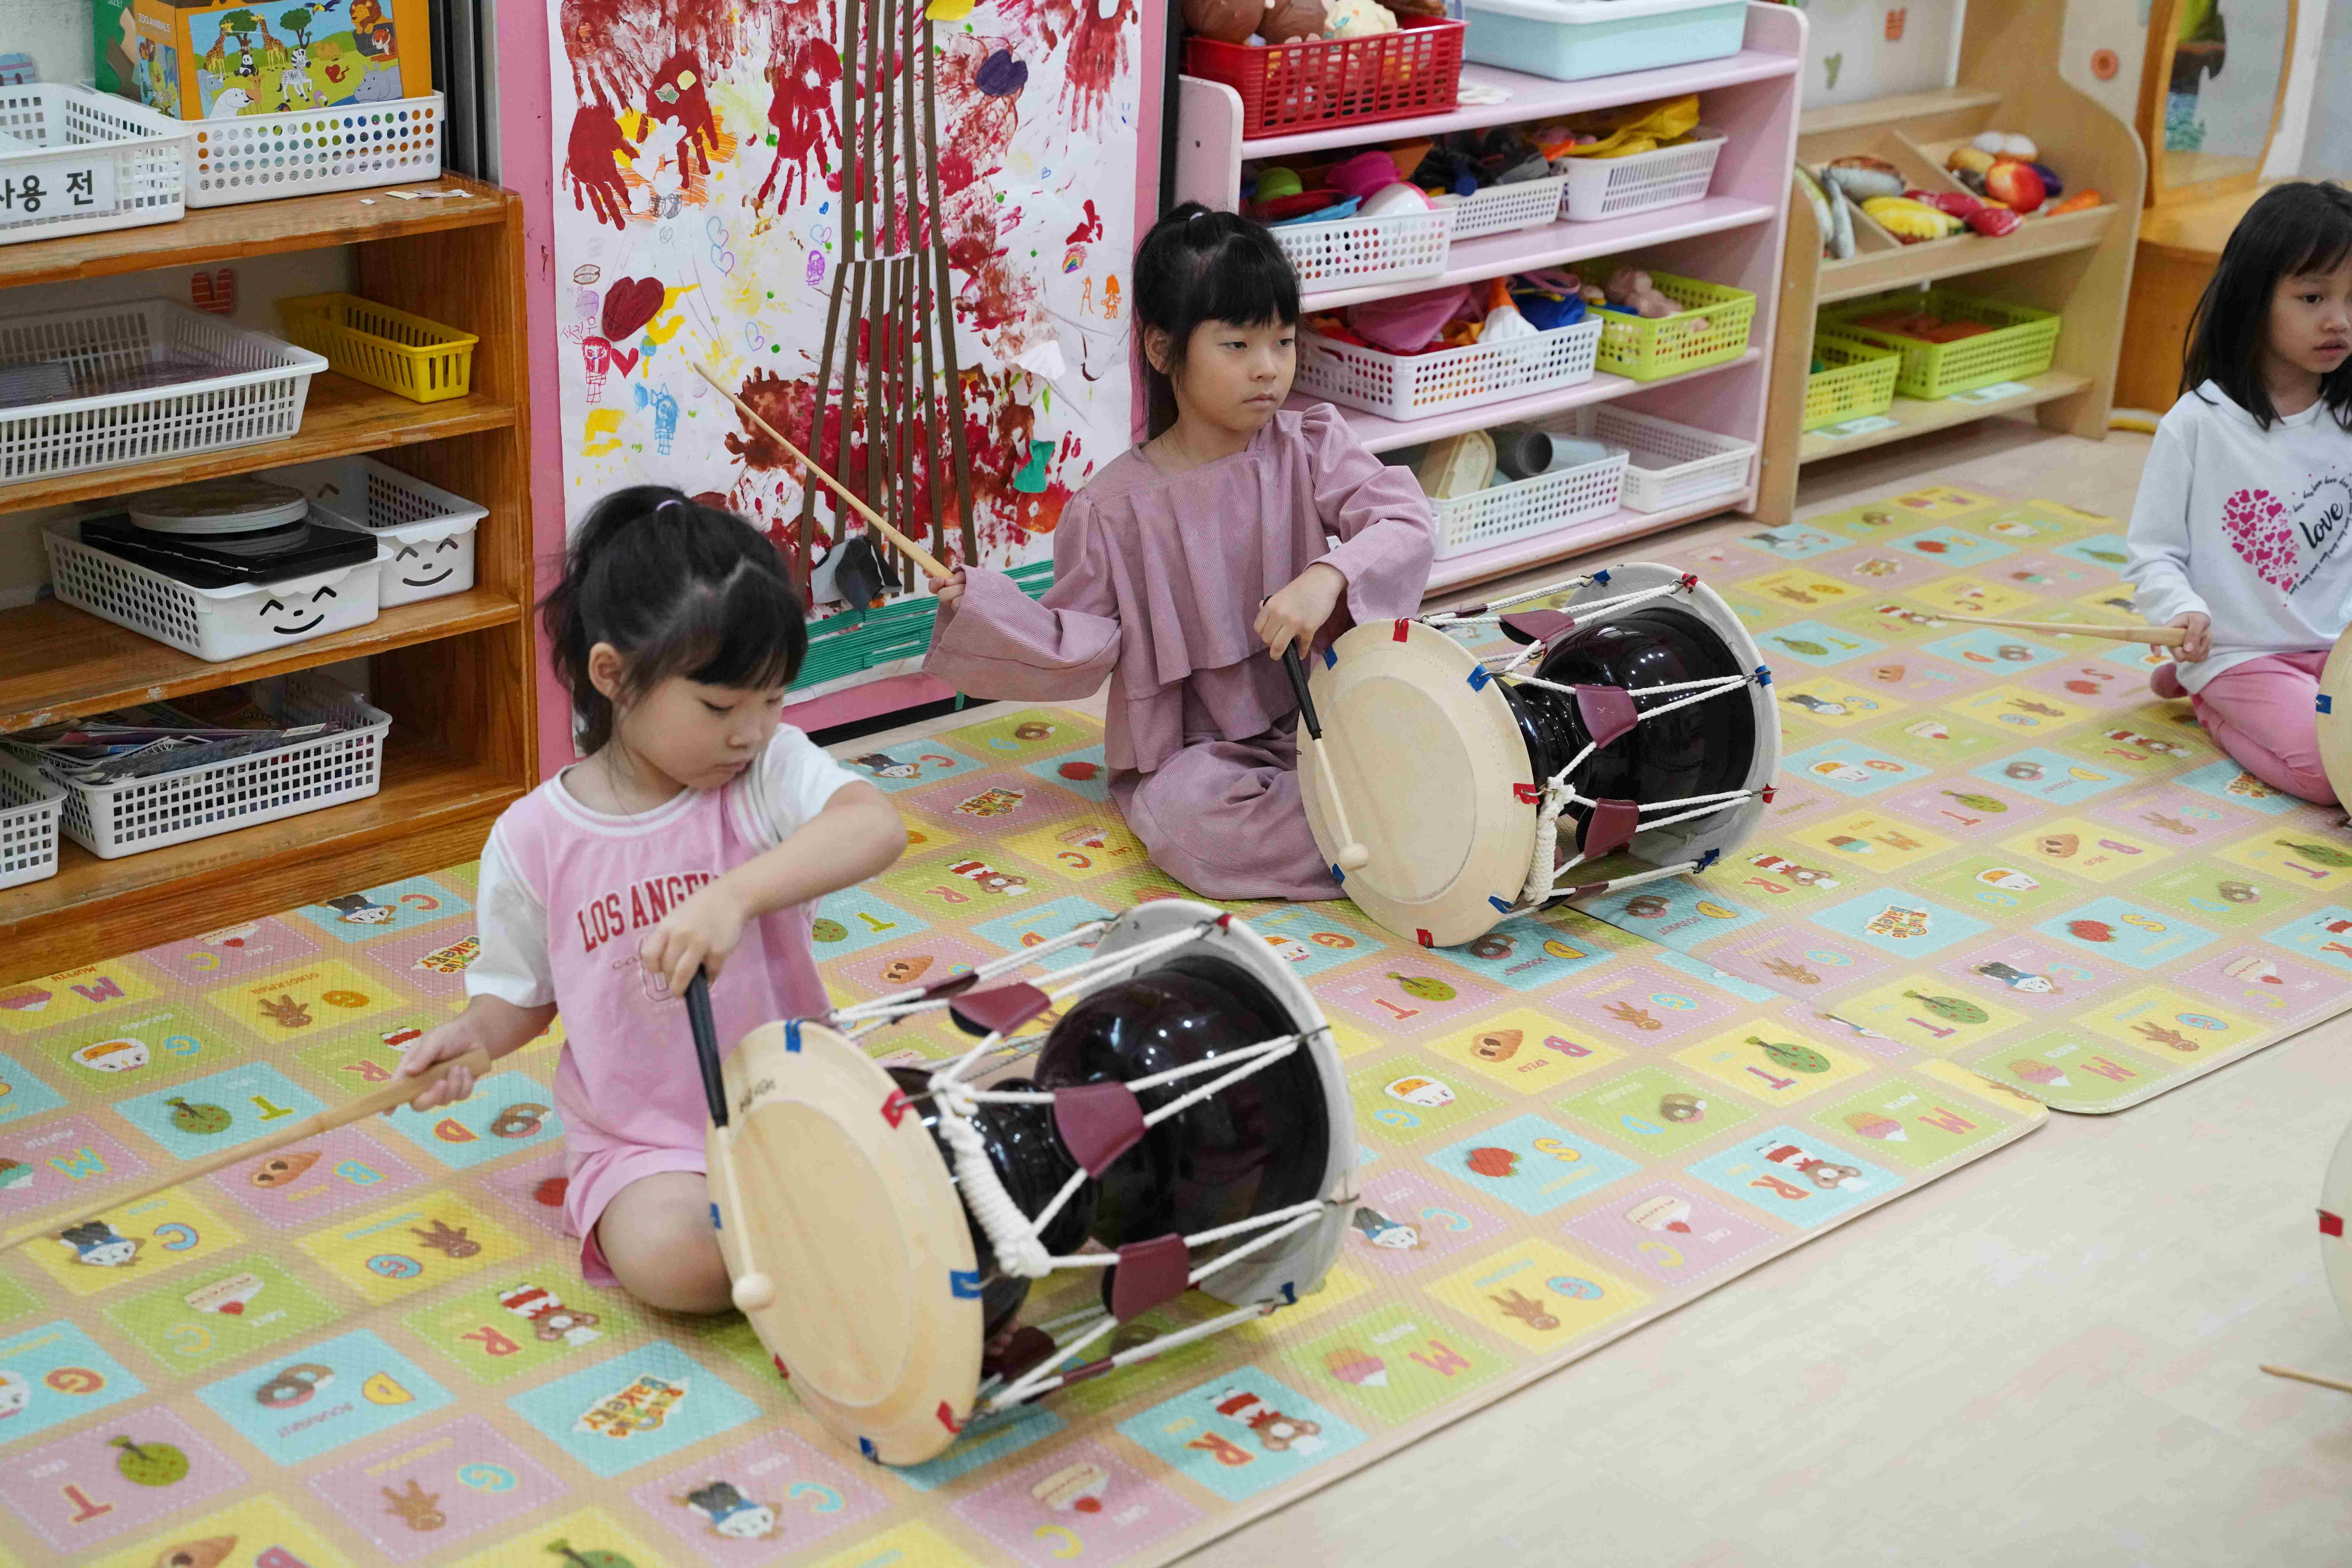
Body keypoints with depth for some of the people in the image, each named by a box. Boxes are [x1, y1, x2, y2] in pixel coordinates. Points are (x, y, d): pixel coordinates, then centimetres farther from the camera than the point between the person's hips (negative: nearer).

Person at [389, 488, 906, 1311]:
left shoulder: (770, 771, -8)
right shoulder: (533, 840, -4)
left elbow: (878, 826, -30)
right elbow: (524, 992, 11)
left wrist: (736, 895, -43)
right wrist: (473, 1034, -11)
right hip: (646, 1143, 0)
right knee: (667, 1257, -30)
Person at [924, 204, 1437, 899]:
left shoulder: (1309, 447, -1)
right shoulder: (1115, 508, -6)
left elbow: (1406, 523, -13)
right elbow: (1080, 650, -2)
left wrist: (1330, 576, -32)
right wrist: (982, 609, -19)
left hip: (1317, 719, 1)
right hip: (1191, 753, -1)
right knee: (1191, 818, -35)